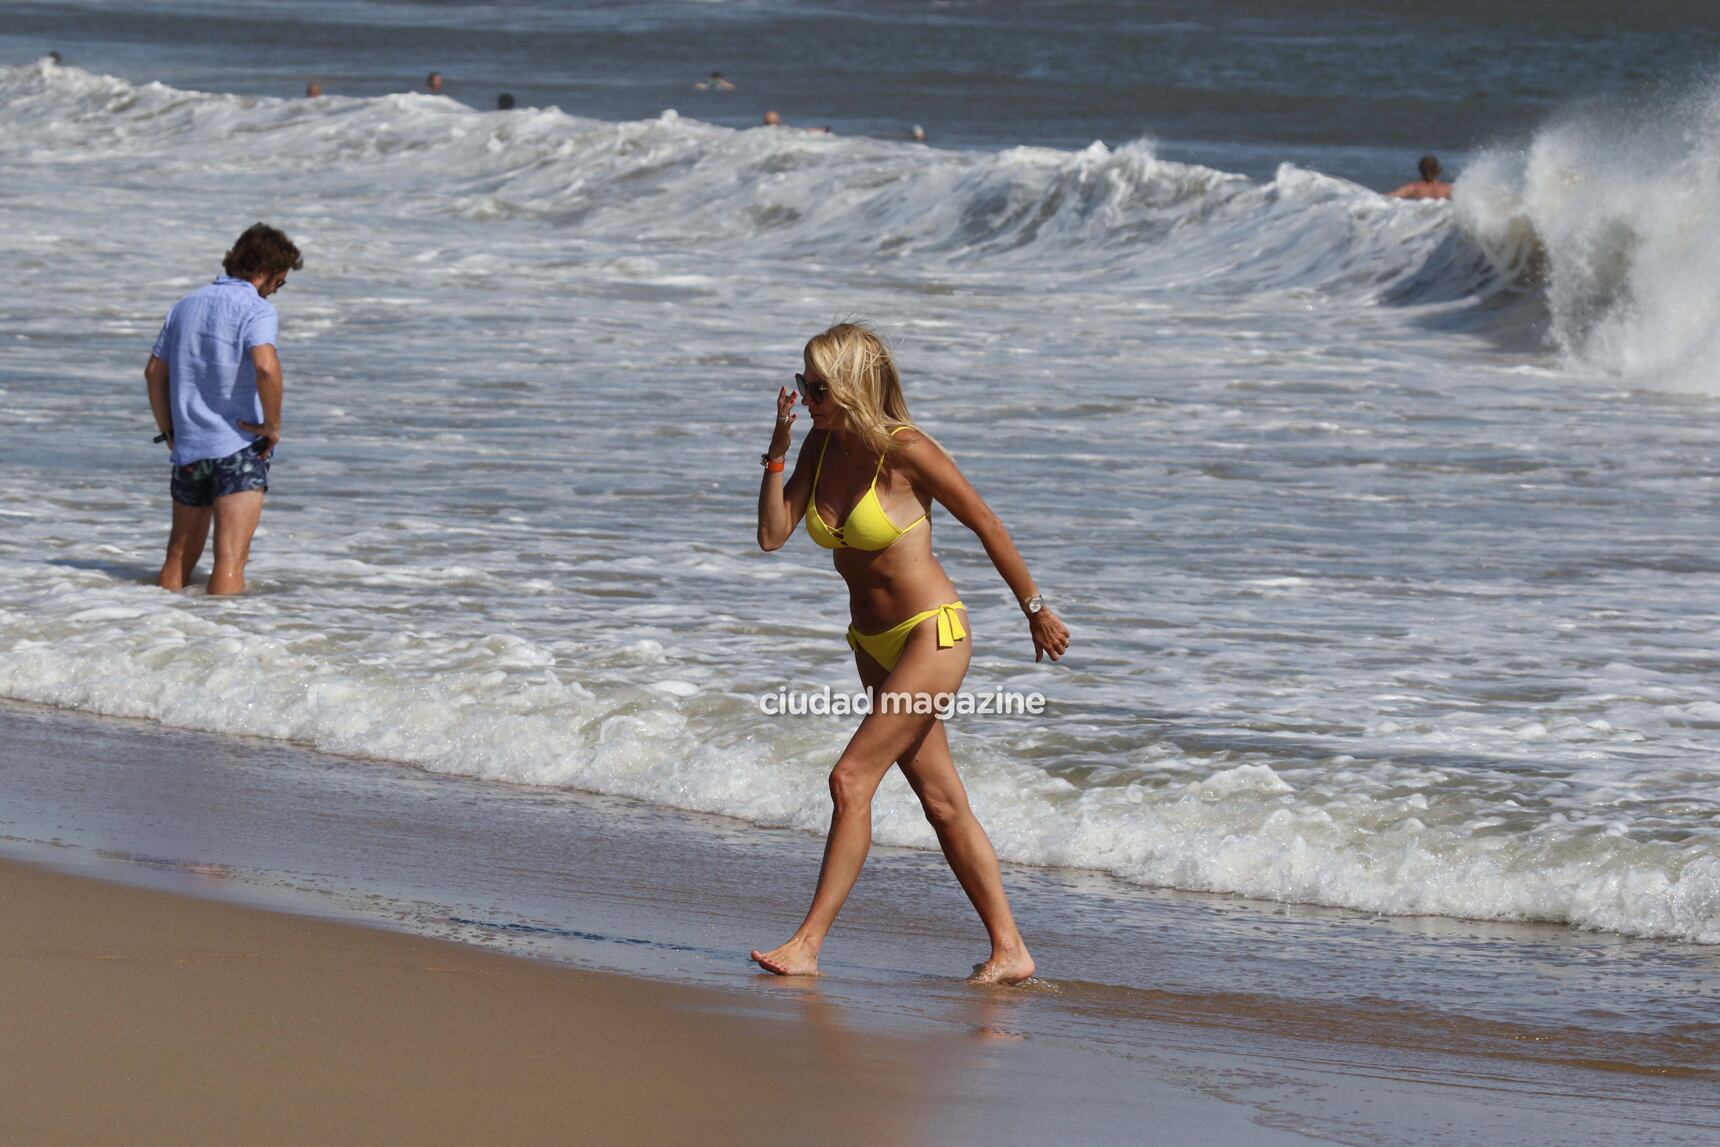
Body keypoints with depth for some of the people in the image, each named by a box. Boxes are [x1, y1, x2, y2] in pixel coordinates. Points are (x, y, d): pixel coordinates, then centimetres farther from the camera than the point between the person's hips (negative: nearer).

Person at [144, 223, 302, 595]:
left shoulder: (186, 305, 12)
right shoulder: (257, 310, -10)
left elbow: (154, 372, 13)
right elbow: (266, 367, -27)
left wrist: (168, 431, 18)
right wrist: (273, 425, -14)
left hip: (188, 449, 6)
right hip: (240, 448, -6)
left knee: (180, 556, 16)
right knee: (231, 557, -9)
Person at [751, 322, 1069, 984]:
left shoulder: (906, 451, -18)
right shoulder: (821, 445, 2)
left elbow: (986, 526, -8)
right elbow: (772, 535, -3)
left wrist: (1036, 612, 0)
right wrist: (777, 450, -12)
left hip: (931, 633, -8)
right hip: (874, 643, 8)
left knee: (852, 779, -16)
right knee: (942, 802, 10)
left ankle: (807, 946, -15)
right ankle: (1010, 951, 15)